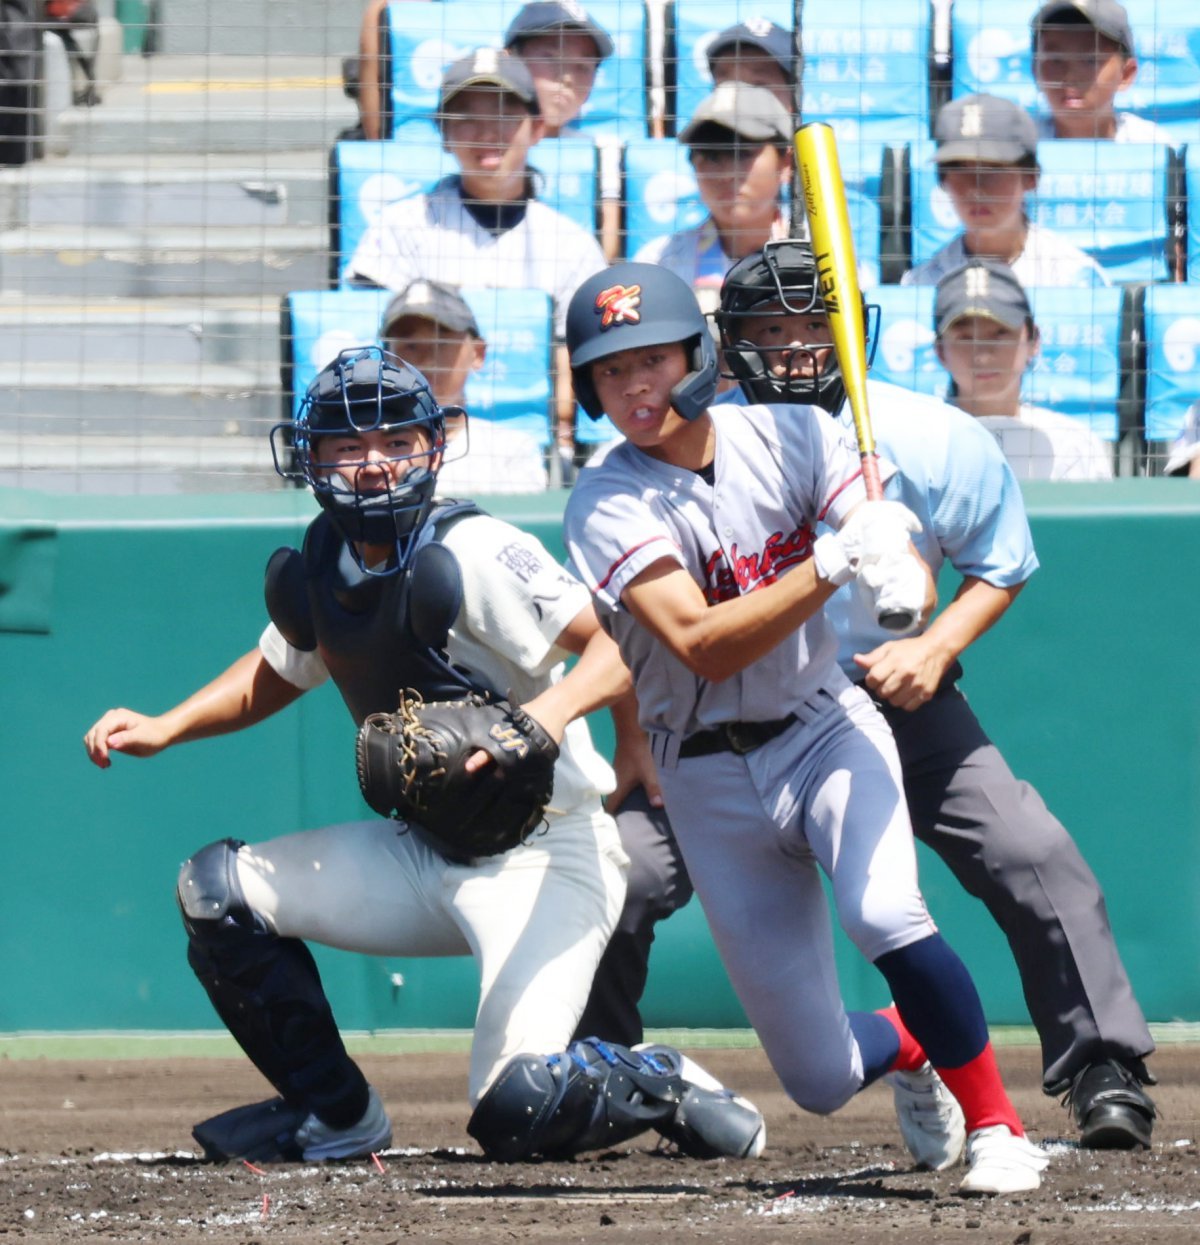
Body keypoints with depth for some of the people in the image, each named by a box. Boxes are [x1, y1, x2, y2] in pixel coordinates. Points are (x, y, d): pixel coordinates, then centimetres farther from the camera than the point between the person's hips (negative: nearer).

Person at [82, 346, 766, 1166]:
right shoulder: (318, 575, 2)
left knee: (517, 1110, -25)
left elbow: (620, 646, -27)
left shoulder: (475, 555, -20)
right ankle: (335, 1113, 14)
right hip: (424, 853, 8)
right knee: (215, 889, 1)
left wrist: (555, 706, -46)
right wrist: (163, 728, 7)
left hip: (548, 859, -8)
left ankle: (663, 1087, 9)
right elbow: (274, 676, 22)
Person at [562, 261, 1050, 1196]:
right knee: (821, 1079, 1)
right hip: (713, 783, 0)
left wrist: (903, 579, -40)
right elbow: (703, 646, -26)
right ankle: (907, 1048, 38)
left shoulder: (793, 437, -6)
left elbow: (903, 555, -15)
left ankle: (995, 1123, -10)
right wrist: (833, 563, -36)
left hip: (828, 729, 0)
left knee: (883, 915, -31)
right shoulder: (606, 506, -14)